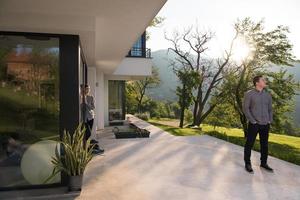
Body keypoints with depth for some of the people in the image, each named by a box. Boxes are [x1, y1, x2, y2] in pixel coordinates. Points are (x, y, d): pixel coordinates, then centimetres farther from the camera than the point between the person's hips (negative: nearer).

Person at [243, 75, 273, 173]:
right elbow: (245, 108, -9)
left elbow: (270, 109, 15)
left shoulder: (267, 94, 10)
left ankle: (263, 163, 28)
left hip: (265, 125, 5)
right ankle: (247, 164, 13)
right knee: (249, 144, 1)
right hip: (254, 124, -5)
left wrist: (270, 120, 5)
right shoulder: (249, 94, -6)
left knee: (264, 144, 13)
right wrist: (253, 121, -12)